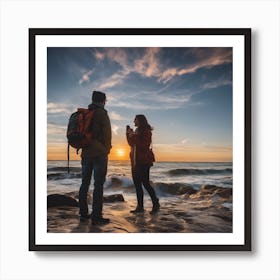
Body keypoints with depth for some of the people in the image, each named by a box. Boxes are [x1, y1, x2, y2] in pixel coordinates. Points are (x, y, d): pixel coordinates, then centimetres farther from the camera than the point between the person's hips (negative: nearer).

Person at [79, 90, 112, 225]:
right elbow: (107, 134, -10)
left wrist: (84, 148, 19)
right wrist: (107, 150, 1)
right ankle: (96, 216, -6)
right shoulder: (102, 113, -7)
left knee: (85, 183, 10)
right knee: (98, 184, -6)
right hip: (99, 153, -7)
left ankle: (83, 213, 16)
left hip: (86, 153, 7)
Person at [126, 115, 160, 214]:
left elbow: (144, 145, -17)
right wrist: (129, 134, 6)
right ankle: (140, 206, 10)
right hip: (135, 160, 8)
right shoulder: (136, 131, 18)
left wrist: (134, 136, -16)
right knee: (137, 184, 5)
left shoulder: (146, 131, -5)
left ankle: (155, 204, 5)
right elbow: (131, 144, 16)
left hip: (144, 161, -8)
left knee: (145, 183, -9)